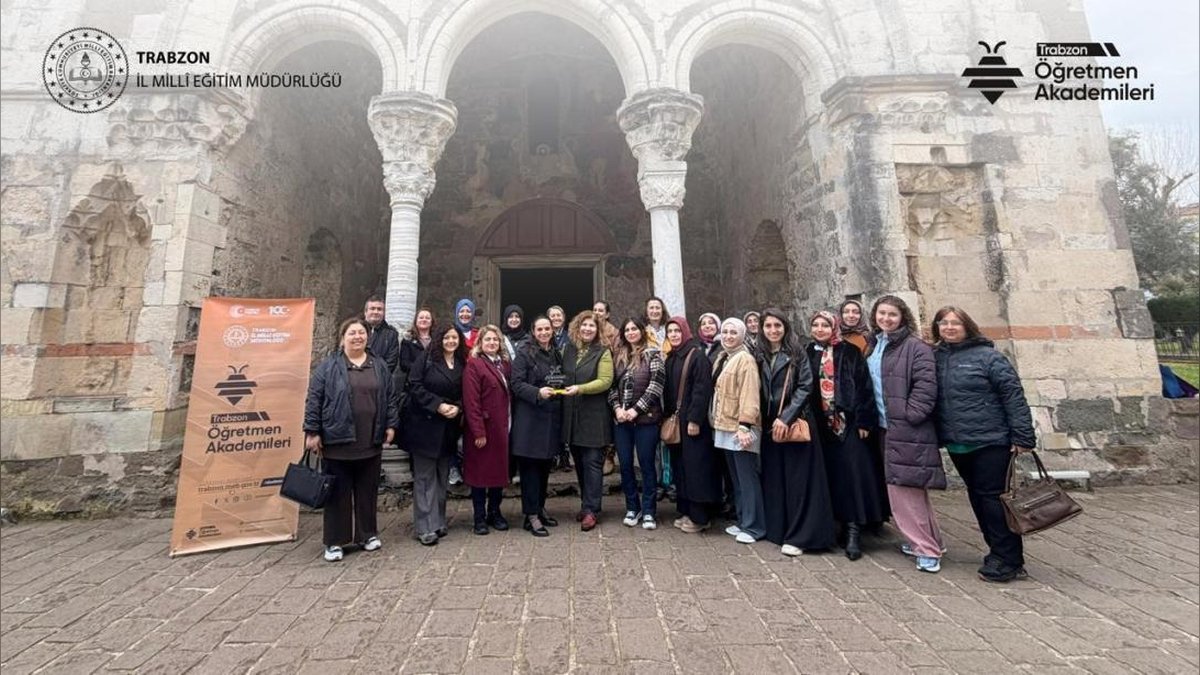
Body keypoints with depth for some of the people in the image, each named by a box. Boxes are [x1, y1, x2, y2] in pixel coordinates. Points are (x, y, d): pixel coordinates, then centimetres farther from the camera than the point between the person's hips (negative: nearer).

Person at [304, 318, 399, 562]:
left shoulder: (379, 366, 9)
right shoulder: (328, 366, -1)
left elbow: (390, 397, 11)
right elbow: (314, 399, -3)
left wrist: (391, 425, 5)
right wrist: (312, 432, -7)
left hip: (370, 442, 3)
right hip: (338, 440, -3)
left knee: (367, 490, 12)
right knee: (338, 492, 7)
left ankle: (367, 534, 27)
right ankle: (334, 541, 19)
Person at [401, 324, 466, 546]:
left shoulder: (463, 364, 9)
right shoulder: (426, 360, -4)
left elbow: (465, 393, 10)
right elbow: (415, 386, -10)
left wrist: (458, 407, -10)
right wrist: (438, 405, -17)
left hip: (449, 428, 5)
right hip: (425, 426, -5)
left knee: (442, 477, 12)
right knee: (425, 477, -1)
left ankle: (438, 521, 23)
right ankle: (425, 527, 5)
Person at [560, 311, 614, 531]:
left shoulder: (603, 352, -3)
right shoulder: (568, 350, 11)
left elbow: (605, 381, -12)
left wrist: (579, 389, -20)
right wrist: (563, 390, 3)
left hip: (594, 416, -5)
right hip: (571, 415, 5)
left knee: (592, 462, -1)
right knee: (579, 462, 13)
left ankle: (591, 510, 6)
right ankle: (587, 503, 28)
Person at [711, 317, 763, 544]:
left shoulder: (745, 359, -11)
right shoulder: (722, 358, 15)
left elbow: (749, 394, -18)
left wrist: (745, 425, -24)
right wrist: (715, 421, 14)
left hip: (740, 427, -9)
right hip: (725, 426, 9)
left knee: (747, 477, -1)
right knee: (736, 477, 15)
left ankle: (753, 526, 9)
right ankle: (742, 521, 26)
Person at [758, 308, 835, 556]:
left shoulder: (797, 353, -3)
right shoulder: (760, 356, 8)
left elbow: (805, 386, -10)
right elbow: (759, 391, 11)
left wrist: (786, 417, -17)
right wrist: (765, 420, 3)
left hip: (796, 423, -4)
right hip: (769, 425, 4)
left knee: (797, 478, -1)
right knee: (774, 478, 9)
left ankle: (798, 536, 7)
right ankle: (778, 529, 21)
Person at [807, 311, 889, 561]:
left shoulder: (850, 352, 0)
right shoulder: (808, 354, 8)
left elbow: (864, 386, -4)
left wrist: (864, 421, -10)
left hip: (848, 422, -3)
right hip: (822, 425, 3)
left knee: (852, 473, -6)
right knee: (830, 474, 7)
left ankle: (854, 529, 0)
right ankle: (840, 521, 18)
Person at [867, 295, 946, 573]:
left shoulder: (915, 346, -9)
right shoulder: (873, 346, 14)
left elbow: (926, 385, -17)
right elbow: (868, 385, 20)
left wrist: (910, 415, -19)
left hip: (907, 429, -8)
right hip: (886, 427, 8)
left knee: (904, 487, -7)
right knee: (909, 489, 16)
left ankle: (926, 547, 6)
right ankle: (925, 541, 30)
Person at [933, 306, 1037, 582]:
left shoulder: (988, 356, -7)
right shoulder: (936, 358, 7)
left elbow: (1014, 396, -10)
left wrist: (1022, 436, -13)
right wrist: (940, 435, 9)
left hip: (991, 442, -5)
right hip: (957, 445, 6)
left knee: (993, 498, -1)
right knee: (978, 499, 14)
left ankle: (1007, 561, 12)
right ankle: (1000, 553, 29)